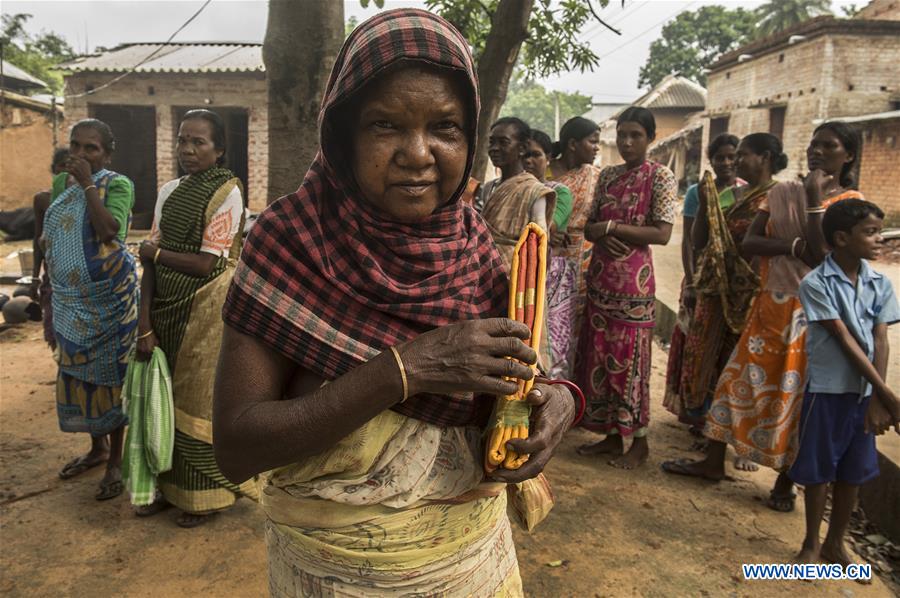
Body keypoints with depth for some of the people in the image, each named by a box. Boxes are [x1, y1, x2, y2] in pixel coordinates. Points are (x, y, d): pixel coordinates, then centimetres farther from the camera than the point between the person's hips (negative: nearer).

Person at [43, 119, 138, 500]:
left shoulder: (117, 184, -9)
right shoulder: (60, 182, 10)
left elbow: (109, 231, -24)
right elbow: (48, 228, 23)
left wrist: (88, 184, -22)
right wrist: (45, 238, 5)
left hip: (108, 297, -6)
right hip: (69, 298, 7)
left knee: (108, 372, -1)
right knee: (78, 371, 14)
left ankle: (116, 461, 12)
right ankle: (98, 448, 32)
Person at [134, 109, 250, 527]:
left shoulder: (226, 193, -10)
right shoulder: (169, 191, 8)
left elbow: (206, 265, -16)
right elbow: (150, 260, 3)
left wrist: (155, 251, -4)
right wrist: (145, 325, -4)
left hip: (205, 310, -6)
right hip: (166, 308, 6)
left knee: (199, 399, 3)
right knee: (165, 396, 13)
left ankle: (206, 495, 21)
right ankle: (171, 486, 31)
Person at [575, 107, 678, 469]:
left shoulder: (661, 177, -4)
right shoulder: (607, 175, 12)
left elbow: (662, 233, -13)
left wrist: (612, 227, -13)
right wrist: (600, 233, -9)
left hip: (634, 280, -6)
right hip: (600, 277, 6)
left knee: (629, 358, 0)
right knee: (599, 356, 9)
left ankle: (639, 441, 15)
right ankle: (611, 434, 22)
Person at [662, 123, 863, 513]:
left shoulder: (850, 203, -4)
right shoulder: (780, 193, 7)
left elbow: (823, 257, -19)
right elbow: (748, 243, -4)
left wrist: (814, 199, -16)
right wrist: (795, 245, -18)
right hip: (770, 305, 4)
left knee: (796, 396, 4)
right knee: (739, 381, 8)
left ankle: (785, 480, 21)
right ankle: (713, 462, 20)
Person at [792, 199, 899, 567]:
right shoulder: (816, 284, -12)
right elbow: (845, 340, -14)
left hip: (865, 393, 4)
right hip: (827, 389, -4)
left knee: (852, 473, 13)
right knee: (818, 470, 7)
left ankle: (835, 544, 31)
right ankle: (811, 544, 25)